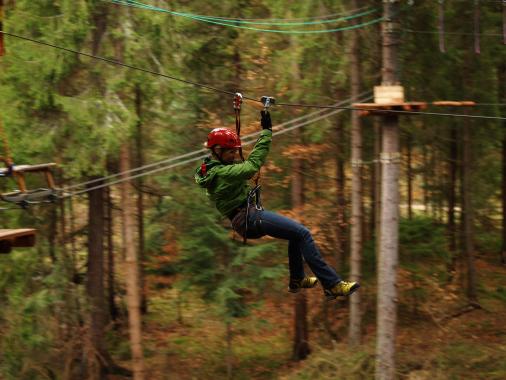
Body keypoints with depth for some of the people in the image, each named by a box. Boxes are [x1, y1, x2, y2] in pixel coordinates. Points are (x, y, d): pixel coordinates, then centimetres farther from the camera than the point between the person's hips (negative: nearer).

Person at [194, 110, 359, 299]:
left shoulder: (208, 169, 11)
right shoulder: (221, 173, -19)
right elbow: (252, 165, -25)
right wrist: (266, 132, -21)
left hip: (243, 219, 11)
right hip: (249, 218, -11)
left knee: (296, 231, 26)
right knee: (303, 234, -18)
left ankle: (297, 279, 34)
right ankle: (332, 285, -22)